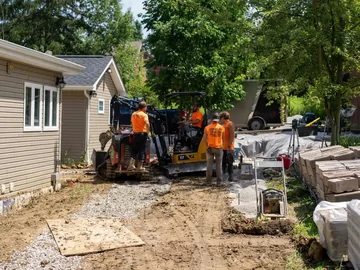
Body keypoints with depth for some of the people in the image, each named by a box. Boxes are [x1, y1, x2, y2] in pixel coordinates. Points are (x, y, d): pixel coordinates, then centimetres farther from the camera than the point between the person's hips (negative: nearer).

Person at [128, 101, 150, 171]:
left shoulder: (133, 114, 9)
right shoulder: (144, 115, -9)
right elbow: (147, 124, -24)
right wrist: (147, 131, -13)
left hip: (135, 134, 5)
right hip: (142, 133, -5)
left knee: (134, 150, 13)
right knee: (142, 150, 2)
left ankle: (131, 165, 2)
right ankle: (140, 166, 5)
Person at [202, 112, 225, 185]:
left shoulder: (207, 127, -6)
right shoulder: (221, 128, -4)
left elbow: (204, 138, -4)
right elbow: (223, 138, 3)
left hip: (210, 148, 0)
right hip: (219, 148, 0)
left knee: (209, 164, 8)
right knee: (219, 165, 6)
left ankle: (208, 181, 10)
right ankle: (219, 181, 8)